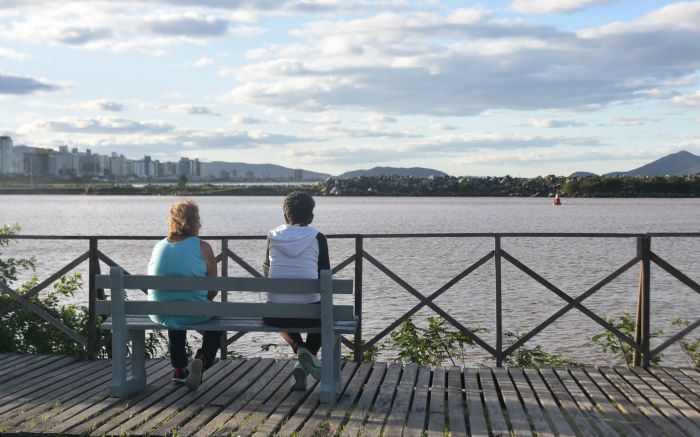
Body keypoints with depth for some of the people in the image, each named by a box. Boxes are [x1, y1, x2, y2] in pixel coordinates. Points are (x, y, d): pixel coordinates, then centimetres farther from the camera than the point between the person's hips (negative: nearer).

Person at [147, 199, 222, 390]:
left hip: (159, 314, 4)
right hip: (194, 313, -4)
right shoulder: (202, 247, -7)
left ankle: (179, 369, 40)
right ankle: (202, 359, 3)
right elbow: (213, 290, -4)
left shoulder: (158, 247, 5)